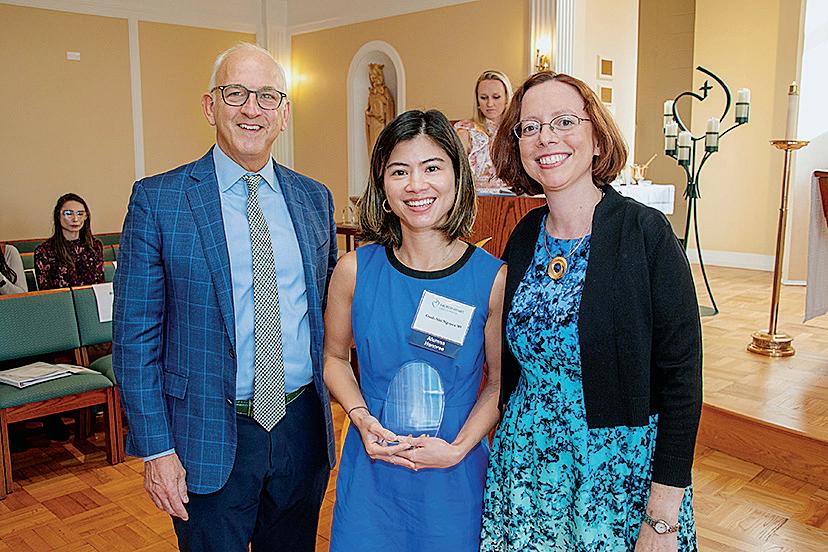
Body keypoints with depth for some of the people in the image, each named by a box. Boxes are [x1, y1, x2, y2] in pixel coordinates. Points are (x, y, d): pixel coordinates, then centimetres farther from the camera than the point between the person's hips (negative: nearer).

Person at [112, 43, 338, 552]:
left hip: (303, 429, 4)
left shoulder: (315, 198, 4)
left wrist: (328, 407, 6)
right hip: (209, 437, -3)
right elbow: (135, 335, -7)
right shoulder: (157, 199, -7)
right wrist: (156, 449, -9)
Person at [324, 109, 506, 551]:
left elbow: (499, 383, -1)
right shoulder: (355, 270, -7)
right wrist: (362, 418, -9)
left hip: (455, 479, 0)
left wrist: (457, 448, -12)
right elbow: (334, 356, 7)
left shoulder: (493, 279, -11)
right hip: (370, 476, 1)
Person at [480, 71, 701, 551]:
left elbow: (681, 378, -15)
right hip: (526, 463, 5)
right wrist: (507, 445, 10)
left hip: (623, 470, -4)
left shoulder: (646, 233, -15)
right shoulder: (525, 237, 0)